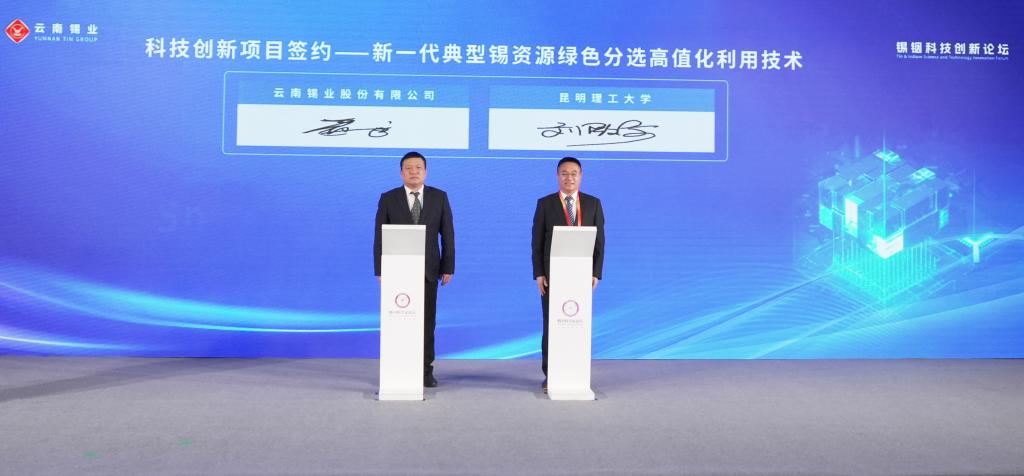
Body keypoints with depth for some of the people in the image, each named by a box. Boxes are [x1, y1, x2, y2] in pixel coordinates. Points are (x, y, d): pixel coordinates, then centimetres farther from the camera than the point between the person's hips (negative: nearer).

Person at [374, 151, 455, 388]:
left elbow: (447, 235, 4)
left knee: (427, 322, 4)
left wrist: (448, 267, -1)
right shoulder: (388, 198, 1)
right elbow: (379, 237, 1)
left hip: (428, 270, 1)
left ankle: (426, 371, 12)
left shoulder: (439, 197, 4)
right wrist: (380, 270, -5)